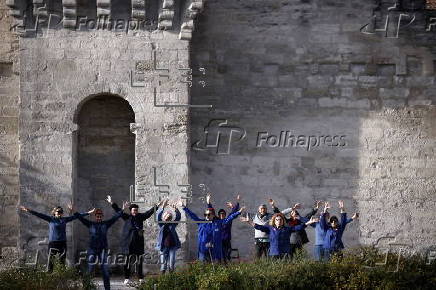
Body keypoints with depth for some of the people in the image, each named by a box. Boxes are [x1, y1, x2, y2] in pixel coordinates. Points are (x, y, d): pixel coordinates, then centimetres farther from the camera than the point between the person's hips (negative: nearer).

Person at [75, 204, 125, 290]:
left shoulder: (106, 224, 5)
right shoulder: (90, 224, 3)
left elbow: (115, 218, 1)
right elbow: (81, 218, -1)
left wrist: (122, 210, -6)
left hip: (103, 249, 1)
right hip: (92, 249, -1)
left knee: (105, 271, 1)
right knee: (90, 270, -1)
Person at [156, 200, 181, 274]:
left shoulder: (173, 224, 9)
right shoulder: (161, 224, 5)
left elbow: (178, 217, -3)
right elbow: (158, 216, -9)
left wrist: (176, 209, -21)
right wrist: (163, 207, -23)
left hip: (172, 246, 1)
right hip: (163, 246, -1)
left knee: (171, 264, -2)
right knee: (163, 263, 2)